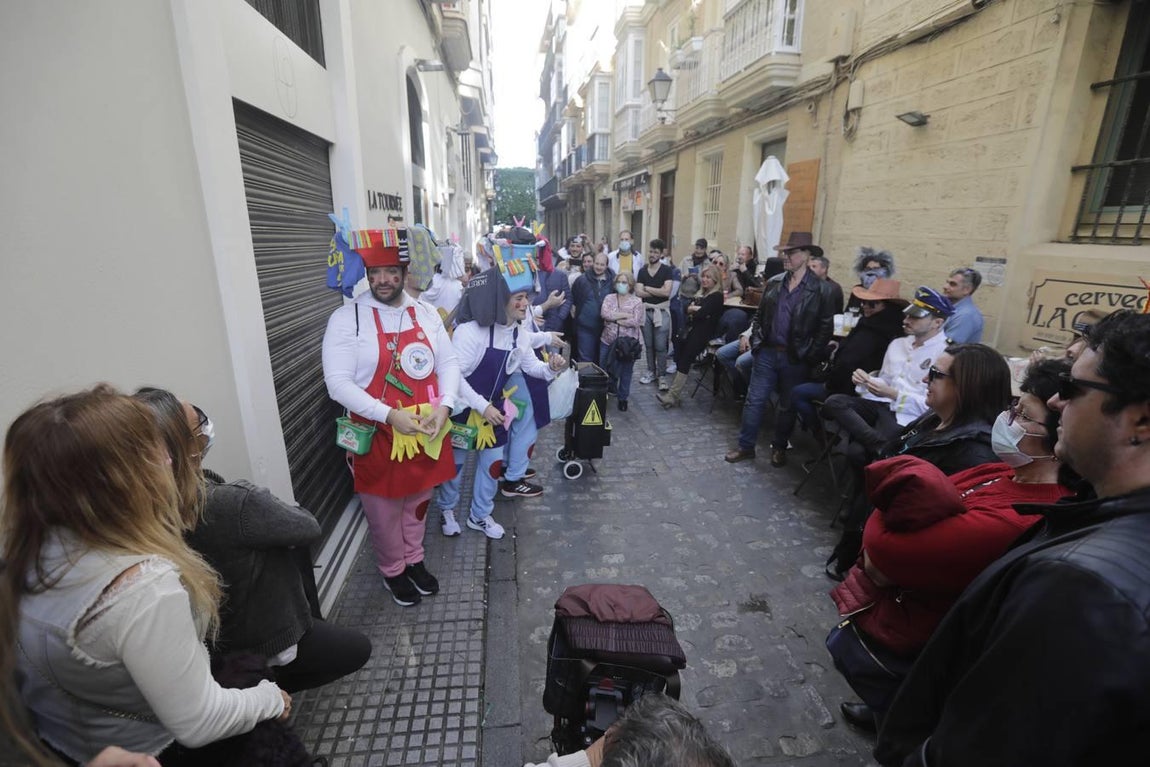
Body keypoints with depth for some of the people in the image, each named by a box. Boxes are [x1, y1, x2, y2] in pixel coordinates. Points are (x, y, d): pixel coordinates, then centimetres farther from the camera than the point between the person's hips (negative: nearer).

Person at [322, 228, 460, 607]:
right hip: (378, 434, -3)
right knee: (385, 510, 14)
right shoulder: (347, 318, -12)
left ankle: (415, 560, 45)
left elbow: (449, 363, 3)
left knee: (418, 501, 21)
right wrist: (390, 415, -25)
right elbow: (338, 383, -17)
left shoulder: (426, 313, 1)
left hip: (426, 430, 4)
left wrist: (444, 406, -14)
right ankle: (392, 570, 40)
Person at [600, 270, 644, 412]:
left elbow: (635, 322, -14)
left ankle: (623, 398, 24)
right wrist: (626, 315, -13)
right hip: (608, 340, 2)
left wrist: (614, 318, -9)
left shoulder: (637, 302, -2)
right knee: (604, 370, 10)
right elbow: (605, 314, -13)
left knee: (625, 372, 7)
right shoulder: (609, 298, 5)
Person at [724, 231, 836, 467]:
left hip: (795, 358, -3)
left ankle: (779, 447, 29)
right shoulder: (774, 283, 6)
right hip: (766, 352, 3)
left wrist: (810, 357, -10)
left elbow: (825, 327, -5)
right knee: (754, 401, 4)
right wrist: (748, 334, -2)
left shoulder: (820, 289, -6)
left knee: (788, 405, 11)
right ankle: (746, 446, 17)